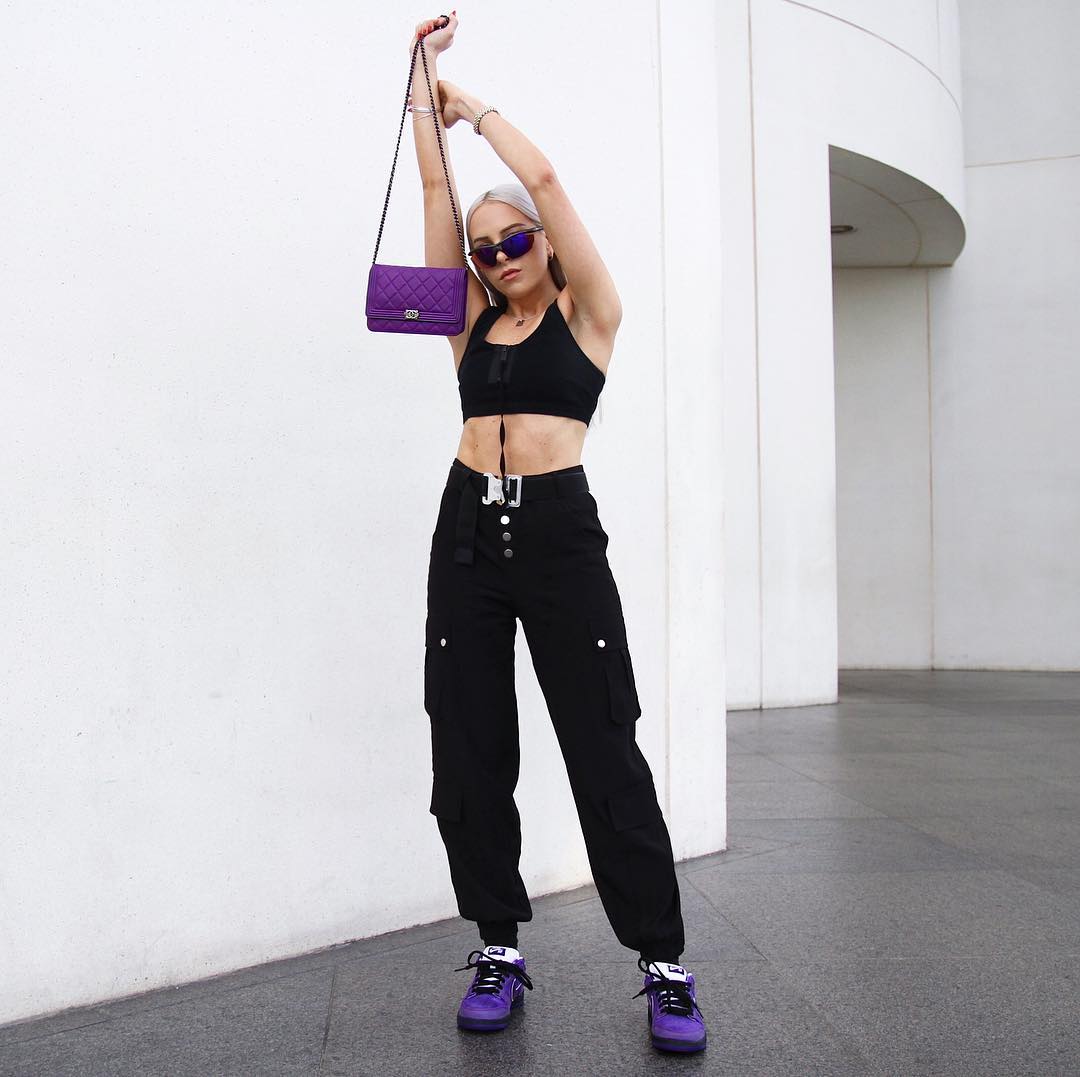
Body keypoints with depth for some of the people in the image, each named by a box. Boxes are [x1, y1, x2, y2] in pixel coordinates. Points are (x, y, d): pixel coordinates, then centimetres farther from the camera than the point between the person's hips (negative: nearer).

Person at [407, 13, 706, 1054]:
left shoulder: (585, 313, 5)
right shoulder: (474, 319, 15)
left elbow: (541, 177, -1)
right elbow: (437, 186, 12)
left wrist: (476, 107, 11)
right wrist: (424, 79, 12)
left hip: (558, 528, -4)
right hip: (467, 528, 5)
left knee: (603, 750, -4)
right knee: (468, 752, 5)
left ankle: (662, 965, 5)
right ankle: (499, 949, 18)